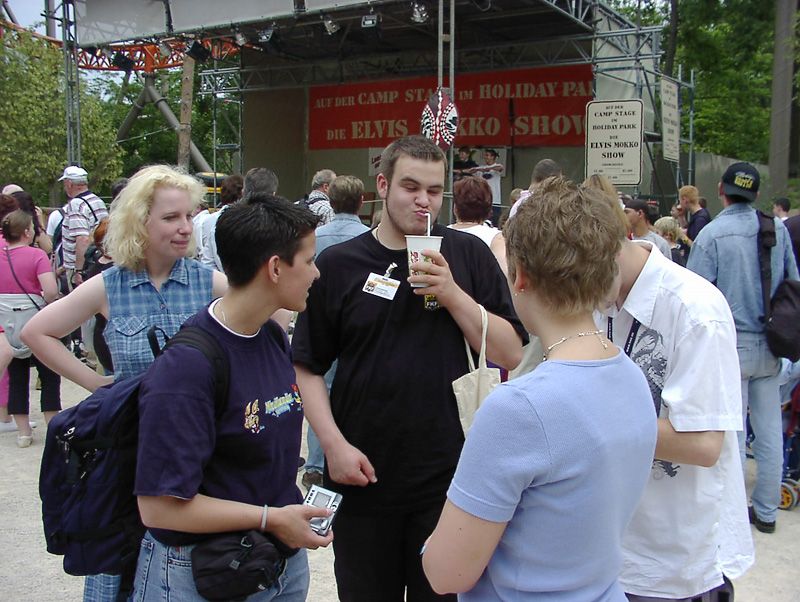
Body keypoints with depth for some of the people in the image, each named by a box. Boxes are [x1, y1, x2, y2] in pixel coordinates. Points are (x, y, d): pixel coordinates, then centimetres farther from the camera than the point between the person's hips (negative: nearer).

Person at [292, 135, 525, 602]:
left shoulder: (469, 255, 0)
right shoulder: (338, 264, 0)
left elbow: (512, 354, -4)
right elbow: (308, 367, 2)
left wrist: (453, 295, -15)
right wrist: (334, 444, -9)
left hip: (450, 479, 0)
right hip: (363, 478, 0)